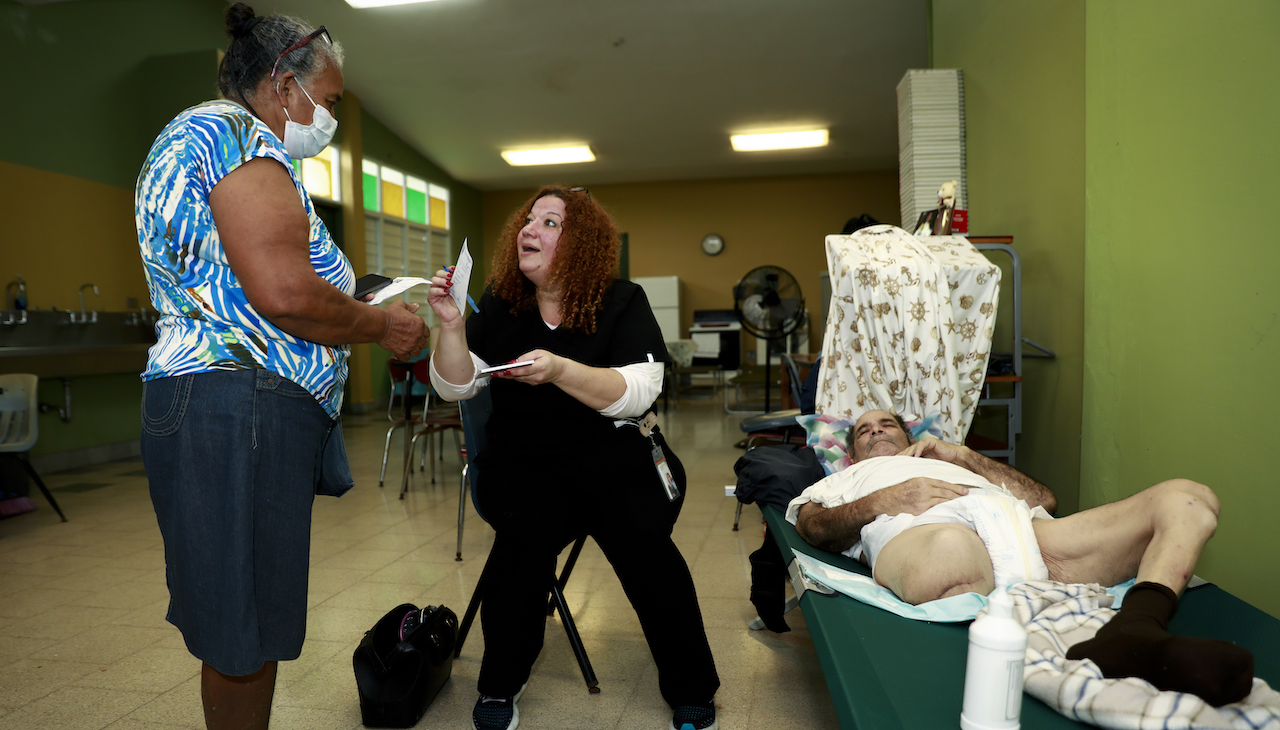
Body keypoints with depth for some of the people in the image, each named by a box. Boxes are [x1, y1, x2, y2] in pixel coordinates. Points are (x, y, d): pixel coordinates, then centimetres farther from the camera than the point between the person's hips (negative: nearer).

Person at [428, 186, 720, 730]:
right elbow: (455, 387, 3)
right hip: (523, 461, 2)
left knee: (641, 537, -27)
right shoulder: (499, 304, 7)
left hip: (616, 455, -1)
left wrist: (560, 370, -29)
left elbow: (637, 393, -14)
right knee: (528, 534, -29)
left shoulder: (621, 303, -1)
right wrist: (451, 326, -15)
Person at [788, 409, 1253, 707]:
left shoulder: (951, 461, 45)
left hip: (1020, 526, 6)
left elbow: (1045, 499, 32)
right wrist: (884, 499, -3)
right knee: (948, 552, -44)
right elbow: (811, 526, 12)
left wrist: (969, 458, 21)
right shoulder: (842, 482, 37)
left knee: (1186, 499, -11)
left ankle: (1132, 635, -37)